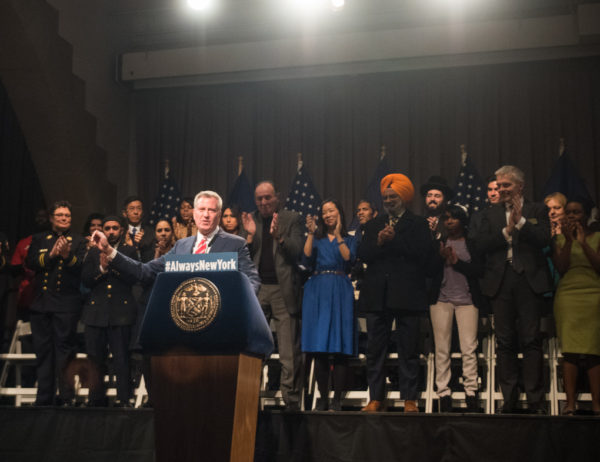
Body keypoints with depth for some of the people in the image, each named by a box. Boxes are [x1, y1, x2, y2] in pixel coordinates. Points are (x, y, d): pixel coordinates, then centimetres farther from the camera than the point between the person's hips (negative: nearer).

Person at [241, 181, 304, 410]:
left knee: (290, 352, -3)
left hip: (283, 288, -3)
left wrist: (279, 236, -19)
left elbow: (297, 251, -4)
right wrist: (250, 235, -6)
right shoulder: (251, 221, 14)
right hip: (256, 289, 3)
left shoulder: (292, 219, 6)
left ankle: (291, 399, 3)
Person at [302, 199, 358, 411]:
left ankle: (337, 399, -1)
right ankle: (323, 398, 6)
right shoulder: (317, 238, 15)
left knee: (339, 350, -5)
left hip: (340, 292, -1)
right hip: (317, 292, 1)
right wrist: (311, 234, -5)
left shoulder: (349, 239, 13)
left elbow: (349, 258, -6)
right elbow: (307, 258, -1)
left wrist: (338, 235, -6)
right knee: (318, 350, -1)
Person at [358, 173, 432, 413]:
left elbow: (422, 253, -9)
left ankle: (409, 399, 5)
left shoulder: (418, 224, 7)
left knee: (408, 349, -1)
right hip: (377, 294, 4)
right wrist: (378, 242, -10)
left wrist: (394, 239, -11)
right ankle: (375, 398, 10)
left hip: (407, 294, -3)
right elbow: (363, 254, 7)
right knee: (374, 349, 4)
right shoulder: (373, 224, 19)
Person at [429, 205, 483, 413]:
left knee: (469, 348, -8)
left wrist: (456, 262, -9)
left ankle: (471, 392, -3)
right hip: (441, 299, 1)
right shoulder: (438, 243, 12)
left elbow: (479, 270, -1)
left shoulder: (471, 243, 9)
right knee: (441, 349, -1)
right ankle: (443, 393, 2)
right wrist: (441, 258, -11)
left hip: (466, 300, -1)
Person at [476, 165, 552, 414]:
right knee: (505, 342, 4)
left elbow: (544, 240, -7)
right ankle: (509, 398, 10)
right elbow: (481, 245, 2)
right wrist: (506, 231, -8)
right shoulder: (490, 214, 15)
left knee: (531, 339, -4)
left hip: (529, 280, -2)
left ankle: (535, 400, 0)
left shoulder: (537, 211, 8)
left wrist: (520, 221, -10)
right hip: (501, 281, 3)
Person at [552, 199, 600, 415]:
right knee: (570, 351, -6)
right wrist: (569, 240, -10)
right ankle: (570, 402, -7)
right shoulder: (561, 239, 12)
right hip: (567, 297, 1)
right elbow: (561, 267, -1)